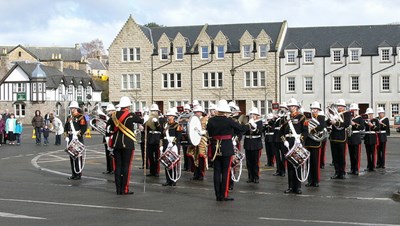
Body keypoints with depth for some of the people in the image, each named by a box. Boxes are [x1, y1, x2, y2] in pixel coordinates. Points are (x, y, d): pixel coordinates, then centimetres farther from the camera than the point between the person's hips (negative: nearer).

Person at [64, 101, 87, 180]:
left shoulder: (81, 117, -5)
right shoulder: (69, 117, 17)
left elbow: (84, 127, -13)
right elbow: (66, 126, 22)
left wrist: (78, 135, -18)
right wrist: (66, 135, 9)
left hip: (78, 139, -7)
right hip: (70, 139, 8)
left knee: (78, 156, -7)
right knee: (71, 156, 9)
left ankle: (78, 174, -3)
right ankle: (74, 174, 16)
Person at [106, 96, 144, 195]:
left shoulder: (114, 115, 3)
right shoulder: (131, 116, -8)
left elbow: (108, 127, 8)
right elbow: (141, 121, 7)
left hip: (116, 144, 4)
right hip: (128, 144, -4)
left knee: (117, 166, 8)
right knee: (126, 166, 0)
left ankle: (118, 189, 10)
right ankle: (124, 189, 0)